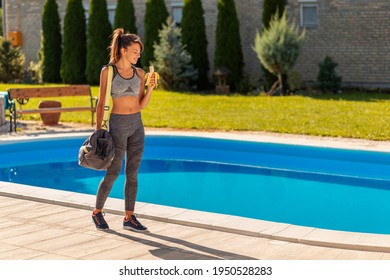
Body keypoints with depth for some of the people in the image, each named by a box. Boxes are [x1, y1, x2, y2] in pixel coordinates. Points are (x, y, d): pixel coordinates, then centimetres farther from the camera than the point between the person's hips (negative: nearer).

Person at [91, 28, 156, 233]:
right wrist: (98, 131, -8)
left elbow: (141, 105, 8)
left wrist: (150, 89, -9)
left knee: (133, 173, 6)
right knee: (113, 172, -2)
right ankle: (97, 212, 18)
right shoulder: (108, 71, -6)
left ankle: (129, 218, 13)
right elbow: (101, 103, -4)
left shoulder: (139, 73, 7)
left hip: (137, 125, 5)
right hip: (118, 124, -5)